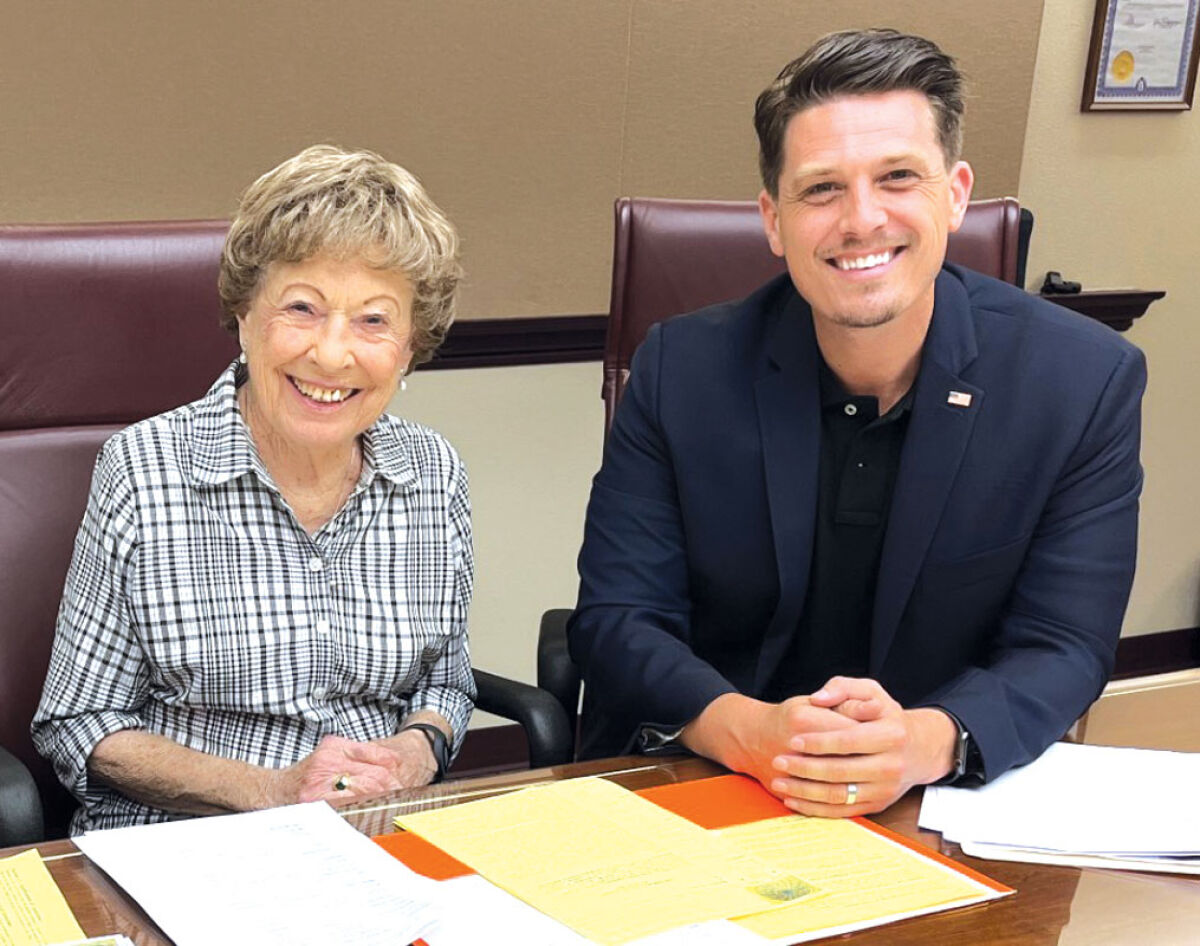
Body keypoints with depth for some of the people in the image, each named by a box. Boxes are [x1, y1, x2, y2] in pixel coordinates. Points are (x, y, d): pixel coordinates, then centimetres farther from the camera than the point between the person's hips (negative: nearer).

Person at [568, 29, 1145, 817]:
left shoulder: (1088, 383, -6)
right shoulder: (682, 369, -5)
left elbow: (1062, 648, -6)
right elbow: (616, 620, -6)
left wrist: (925, 744, -26)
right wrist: (750, 732, -25)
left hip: (933, 805, 1)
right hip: (687, 798, -1)